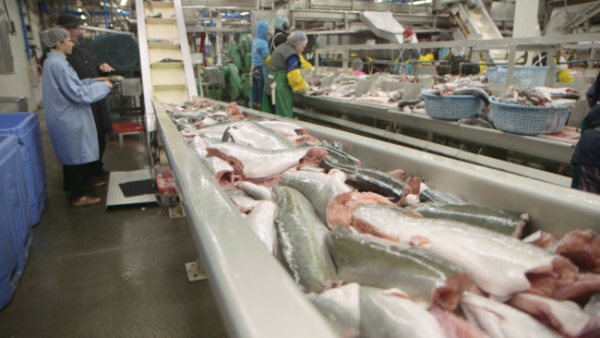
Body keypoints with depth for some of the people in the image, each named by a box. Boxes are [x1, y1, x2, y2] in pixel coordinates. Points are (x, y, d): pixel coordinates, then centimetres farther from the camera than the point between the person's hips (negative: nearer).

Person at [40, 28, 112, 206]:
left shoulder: (54, 61, 10)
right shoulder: (57, 64, -22)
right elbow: (77, 94, -24)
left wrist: (95, 80, 11)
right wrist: (102, 86, -14)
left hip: (66, 118, 10)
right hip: (70, 120, -10)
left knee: (70, 155, 21)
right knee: (77, 156, 0)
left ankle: (70, 188, 36)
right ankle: (78, 196, 11)